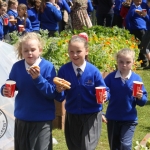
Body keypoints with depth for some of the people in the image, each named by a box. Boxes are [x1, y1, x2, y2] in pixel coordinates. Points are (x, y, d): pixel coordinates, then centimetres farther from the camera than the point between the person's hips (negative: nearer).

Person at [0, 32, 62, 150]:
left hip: (42, 119, -4)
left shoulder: (48, 67, -15)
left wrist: (38, 78, -31)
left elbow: (53, 94, -19)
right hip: (22, 118, 4)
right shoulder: (17, 67, -4)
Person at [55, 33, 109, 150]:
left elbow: (103, 92, -6)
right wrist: (59, 91, -27)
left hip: (91, 115, -3)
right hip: (72, 115, 3)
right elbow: (61, 97, -6)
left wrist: (103, 96, -27)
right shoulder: (64, 70, -9)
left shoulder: (94, 71, -12)